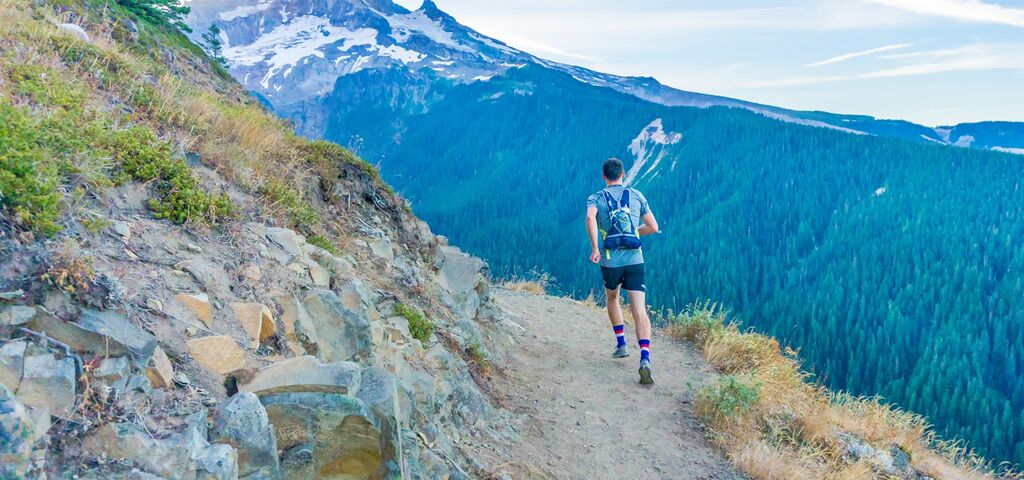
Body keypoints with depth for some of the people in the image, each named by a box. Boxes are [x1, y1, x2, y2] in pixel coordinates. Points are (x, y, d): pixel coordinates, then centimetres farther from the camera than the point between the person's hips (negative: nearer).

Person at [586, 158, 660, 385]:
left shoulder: (596, 198, 6)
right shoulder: (637, 196, 11)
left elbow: (590, 218, -18)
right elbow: (653, 227, 13)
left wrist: (594, 248, -18)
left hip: (610, 261, 0)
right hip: (635, 260, 0)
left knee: (612, 298, 29)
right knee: (639, 311, -8)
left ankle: (621, 344, 30)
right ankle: (645, 359, -25)